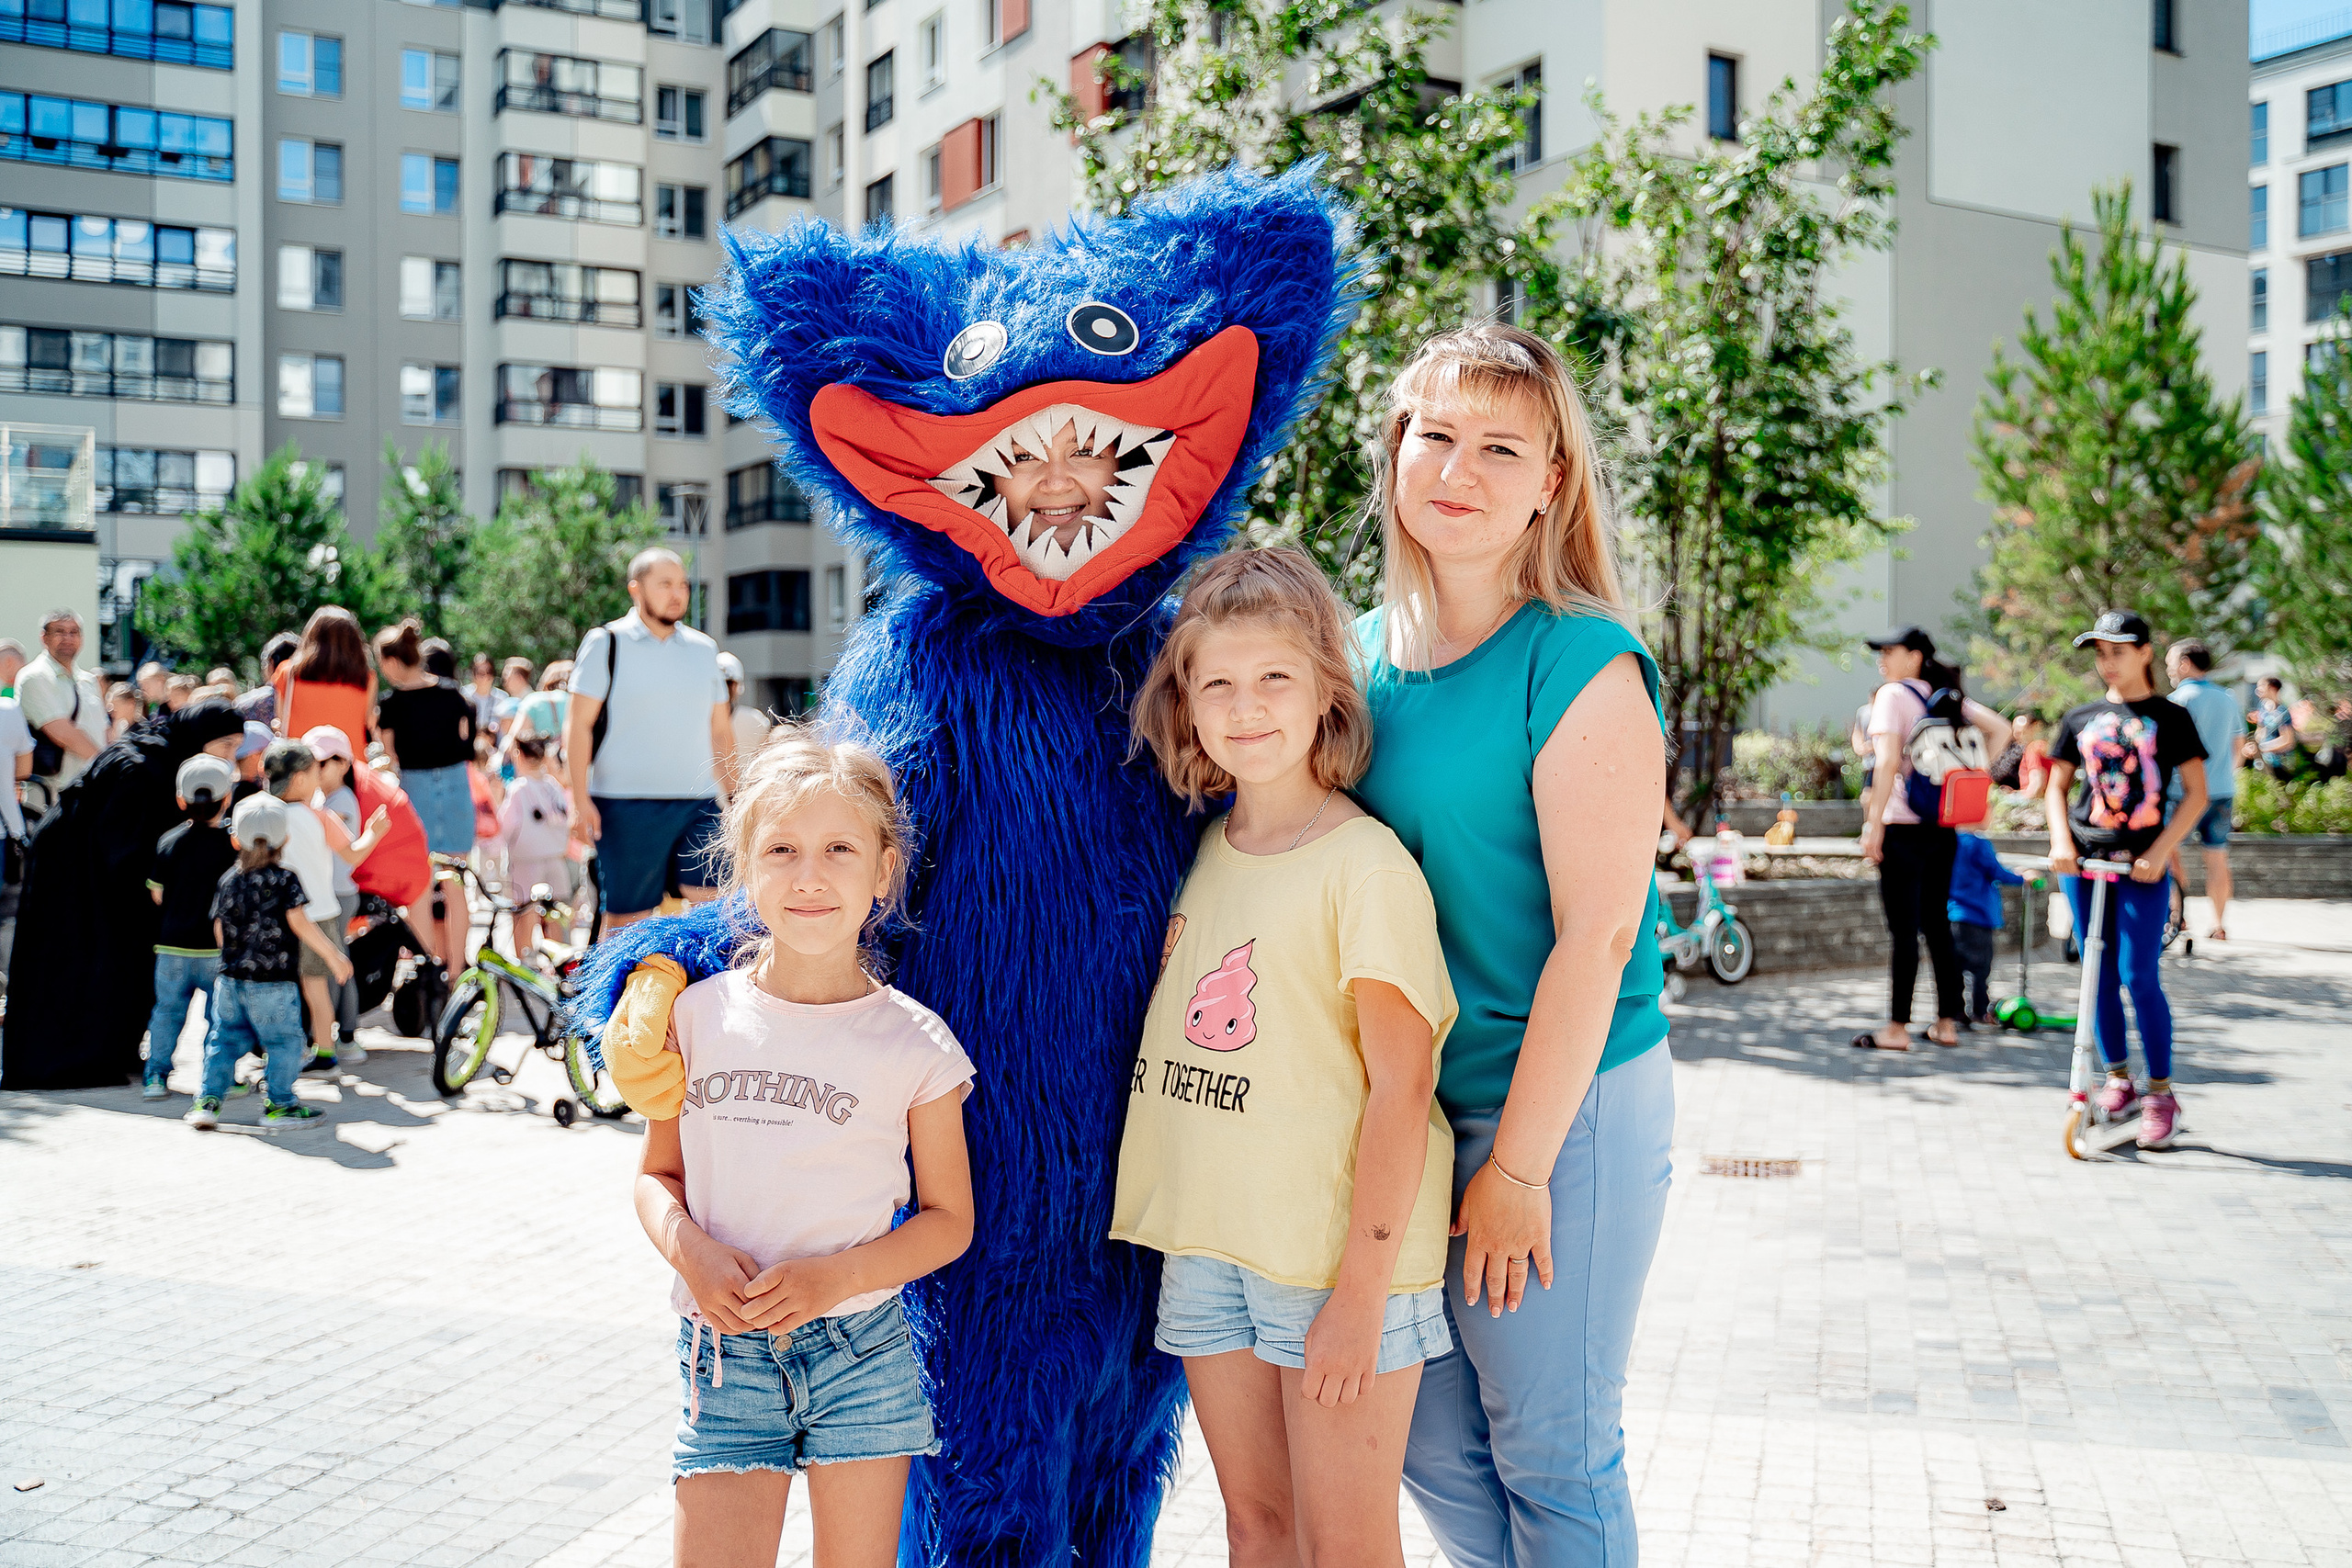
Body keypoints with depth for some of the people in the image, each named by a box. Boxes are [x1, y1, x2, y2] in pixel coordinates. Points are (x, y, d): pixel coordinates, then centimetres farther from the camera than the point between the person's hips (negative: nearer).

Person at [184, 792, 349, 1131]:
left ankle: (207, 1100, 11)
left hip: (230, 978, 5)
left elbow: (219, 930, 8)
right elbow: (299, 924, -14)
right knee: (284, 1041, 7)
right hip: (273, 982, -5)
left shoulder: (227, 881, 5)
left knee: (226, 1038, 15)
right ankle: (278, 1103, 10)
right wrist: (333, 956, -7)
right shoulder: (285, 880, -9)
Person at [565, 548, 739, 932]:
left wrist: (734, 796, 15)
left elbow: (721, 730, 20)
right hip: (625, 804, -3)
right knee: (626, 916, 2)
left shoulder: (704, 649, 14)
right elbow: (578, 725, -2)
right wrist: (580, 799, -10)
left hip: (699, 804, 3)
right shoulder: (606, 644, 2)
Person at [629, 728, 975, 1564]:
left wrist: (834, 1277, -15)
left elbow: (948, 1217, 1)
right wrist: (687, 1247, -11)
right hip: (725, 1356, 1)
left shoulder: (915, 1042, -6)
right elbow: (657, 1173, 10)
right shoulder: (698, 1016, 0)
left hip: (860, 1353, -1)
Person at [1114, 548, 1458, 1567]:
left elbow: (1400, 1088, -14)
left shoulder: (1366, 865, -13)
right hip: (1205, 1245, 6)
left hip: (1338, 1254, -6)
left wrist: (1360, 1292, -16)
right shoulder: (1201, 855, 8)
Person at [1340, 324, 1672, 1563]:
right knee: (1424, 1438, 16)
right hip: (1409, 1102, 6)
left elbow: (1597, 934, -17)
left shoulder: (1581, 664, -14)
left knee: (1548, 1452, 7)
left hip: (1562, 1102, -6)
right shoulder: (1373, 649, 6)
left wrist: (1516, 1164, -16)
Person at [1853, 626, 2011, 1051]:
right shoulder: (1947, 696, 12)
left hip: (1903, 826, -7)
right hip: (1943, 828, 7)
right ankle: (1947, 1023, 17)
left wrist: (1873, 824, -17)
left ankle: (1897, 1028, 0)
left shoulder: (1893, 694, -8)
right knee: (1937, 924, 13)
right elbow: (2001, 729, 12)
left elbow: (1888, 762, -18)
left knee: (1903, 929, -4)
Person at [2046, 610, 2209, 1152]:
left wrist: (2160, 851, -11)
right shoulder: (2080, 719, 11)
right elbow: (2057, 785, 14)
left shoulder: (2170, 717, 3)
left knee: (2140, 978, -8)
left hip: (2142, 863, -3)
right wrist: (2060, 840, -3)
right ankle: (2118, 1079, 21)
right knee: (2100, 976, 7)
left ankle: (2160, 1091, 4)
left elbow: (2196, 793, 0)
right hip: (2084, 858, 3)